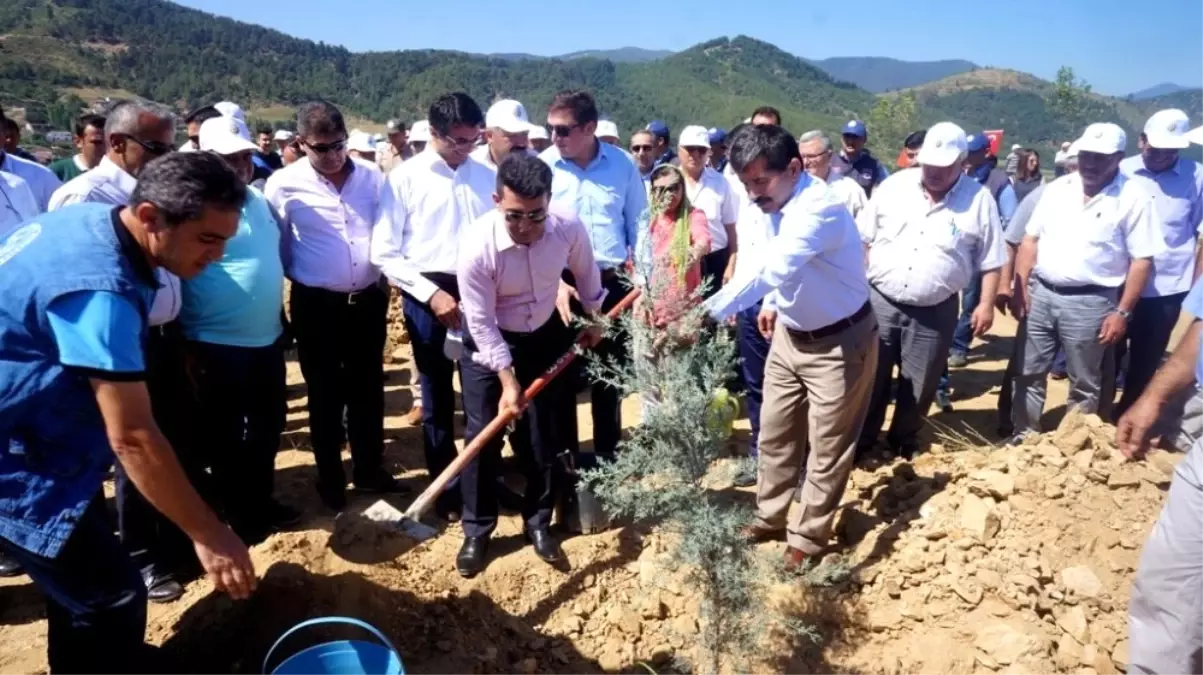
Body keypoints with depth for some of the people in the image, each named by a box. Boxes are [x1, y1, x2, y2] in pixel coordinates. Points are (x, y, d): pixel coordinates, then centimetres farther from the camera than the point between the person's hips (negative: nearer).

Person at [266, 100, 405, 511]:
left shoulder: (372, 177, 0)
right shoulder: (284, 184, -9)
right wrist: (301, 277, 3)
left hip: (368, 300, 3)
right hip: (316, 305, -3)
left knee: (368, 389, 14)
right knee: (325, 395, 10)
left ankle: (369, 470, 30)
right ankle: (330, 480, 26)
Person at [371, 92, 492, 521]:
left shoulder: (487, 176, 4)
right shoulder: (405, 178, -4)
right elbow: (384, 253, -5)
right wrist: (431, 293, -13)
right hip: (429, 296, -2)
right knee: (438, 397, 11)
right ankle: (446, 488, 29)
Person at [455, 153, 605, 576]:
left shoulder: (569, 229, -23)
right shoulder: (478, 245, -31)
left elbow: (585, 271, 2)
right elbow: (481, 322, -22)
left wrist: (592, 318, 13)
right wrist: (507, 379, -23)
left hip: (546, 336, 3)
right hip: (488, 342, -3)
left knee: (546, 436, 8)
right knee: (482, 438, 0)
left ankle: (538, 523, 26)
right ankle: (477, 532, 18)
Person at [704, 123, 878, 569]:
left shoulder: (821, 210, -32)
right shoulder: (772, 205, -6)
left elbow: (771, 268, -46)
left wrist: (708, 312, -53)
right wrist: (773, 303, 11)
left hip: (839, 342, -8)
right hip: (789, 336, 8)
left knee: (827, 448, 7)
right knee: (774, 435, 17)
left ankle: (807, 538, 23)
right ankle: (770, 518, 35)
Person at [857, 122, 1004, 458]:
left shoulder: (979, 201, -4)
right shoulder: (893, 186, -1)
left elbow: (990, 261, 2)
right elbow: (863, 239, 5)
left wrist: (986, 305, -2)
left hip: (935, 312, 0)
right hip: (880, 300, 1)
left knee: (919, 385, 12)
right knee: (871, 378, 9)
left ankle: (904, 441, 32)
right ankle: (860, 441, 24)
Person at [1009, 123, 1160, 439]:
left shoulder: (1133, 197, -6)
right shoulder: (1057, 188, 6)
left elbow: (1142, 260, -7)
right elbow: (1031, 240, 8)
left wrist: (1122, 312, -11)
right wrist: (1020, 288, -1)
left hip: (1090, 302, -4)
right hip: (1040, 294, 4)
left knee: (1084, 385, 10)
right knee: (1028, 374, 11)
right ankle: (1023, 438, 25)